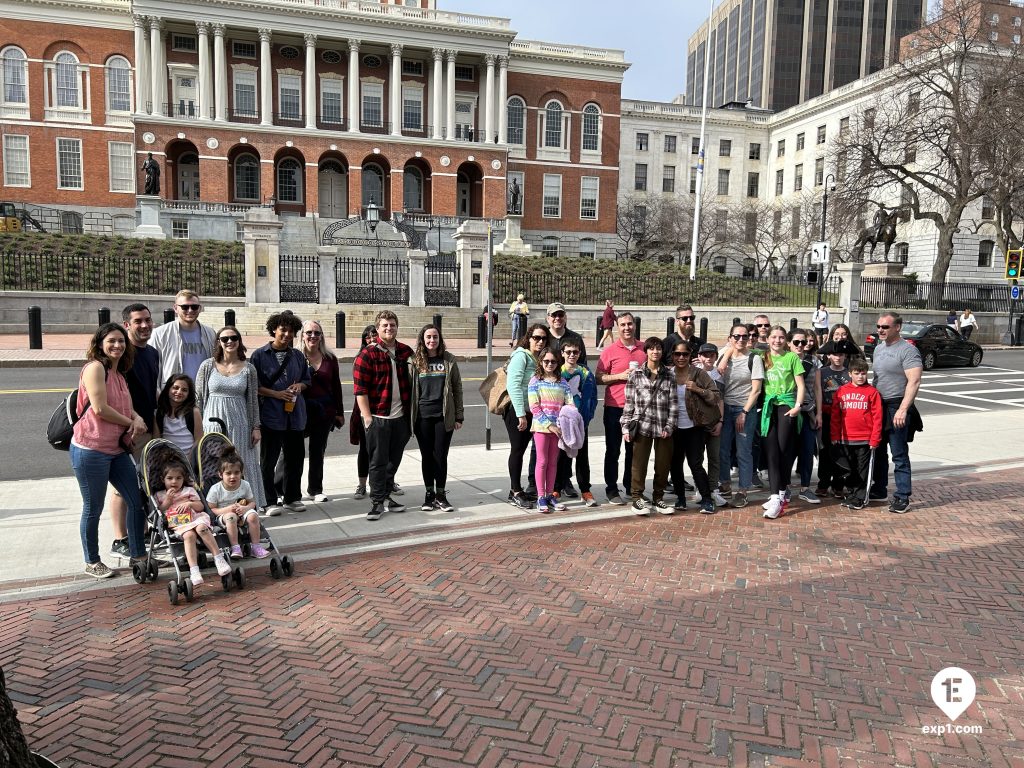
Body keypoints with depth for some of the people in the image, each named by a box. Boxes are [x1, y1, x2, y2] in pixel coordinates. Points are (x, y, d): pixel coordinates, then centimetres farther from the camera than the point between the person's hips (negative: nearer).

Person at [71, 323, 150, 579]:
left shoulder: (119, 374, 17)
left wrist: (138, 419, -9)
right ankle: (92, 563, 21)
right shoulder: (95, 367, -10)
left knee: (137, 501, 9)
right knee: (93, 509, 5)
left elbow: (128, 408, 14)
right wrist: (131, 423, -6)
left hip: (117, 449, 8)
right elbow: (99, 408, -18)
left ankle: (138, 555, 22)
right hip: (90, 450, -8)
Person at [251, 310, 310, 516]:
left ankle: (292, 497, 24)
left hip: (295, 414, 5)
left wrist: (300, 386, -1)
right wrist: (276, 394, -14)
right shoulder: (260, 355, -2)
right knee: (268, 460, 2)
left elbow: (307, 380, 22)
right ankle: (270, 501, 12)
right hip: (270, 415, -4)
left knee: (295, 457, 10)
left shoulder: (297, 356, 12)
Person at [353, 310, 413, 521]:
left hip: (400, 416, 5)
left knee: (394, 460, 13)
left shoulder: (406, 352, 8)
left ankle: (386, 496, 27)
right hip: (378, 417, -5)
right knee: (378, 461, 0)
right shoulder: (367, 355, -6)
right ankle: (378, 502, 9)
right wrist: (367, 417, -14)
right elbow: (360, 389, -9)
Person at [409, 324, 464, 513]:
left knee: (441, 456, 2)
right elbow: (409, 389, 6)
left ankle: (441, 495, 15)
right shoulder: (415, 362, 3)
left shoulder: (449, 360, 3)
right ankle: (429, 494, 20)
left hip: (444, 416, -1)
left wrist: (459, 416, 1)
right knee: (427, 456, 8)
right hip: (422, 416, 1)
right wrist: (409, 417, 2)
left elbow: (457, 389, 5)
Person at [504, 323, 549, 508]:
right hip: (516, 410, -8)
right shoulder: (521, 356, -12)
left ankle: (516, 490, 19)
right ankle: (515, 492, 5)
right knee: (517, 450, -3)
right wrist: (521, 414, -23)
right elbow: (513, 385, -20)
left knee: (521, 450, 11)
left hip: (530, 411, 8)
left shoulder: (539, 359, 13)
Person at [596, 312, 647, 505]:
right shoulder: (610, 350, -4)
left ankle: (631, 487, 27)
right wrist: (620, 376, -17)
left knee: (634, 450, 13)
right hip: (615, 408, -3)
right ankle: (612, 490, 13)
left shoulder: (644, 349, 7)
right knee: (613, 451, 5)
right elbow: (598, 378, -5)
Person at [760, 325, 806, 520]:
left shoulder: (792, 357, 2)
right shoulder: (763, 358, 11)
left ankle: (781, 493, 4)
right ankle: (777, 495, -2)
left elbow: (800, 385, 1)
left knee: (785, 449, -5)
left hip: (787, 405, -3)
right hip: (769, 407, 3)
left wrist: (797, 406, -10)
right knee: (771, 451, -3)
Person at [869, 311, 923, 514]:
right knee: (878, 451, 16)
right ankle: (879, 489, 28)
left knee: (899, 455, -4)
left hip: (897, 408, -8)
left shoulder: (908, 350, -12)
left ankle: (903, 497, 3)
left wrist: (903, 409, -26)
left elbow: (914, 382, -19)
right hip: (878, 406, 8)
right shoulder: (879, 348, 13)